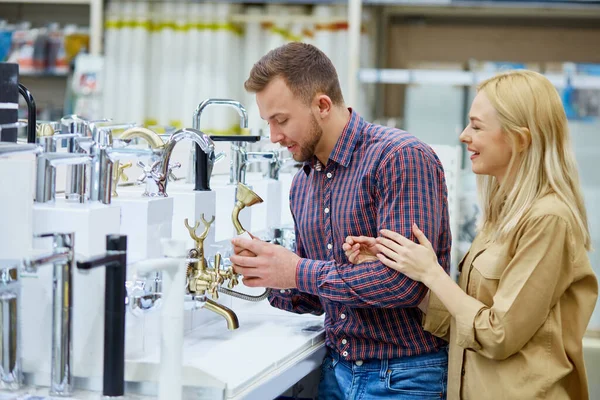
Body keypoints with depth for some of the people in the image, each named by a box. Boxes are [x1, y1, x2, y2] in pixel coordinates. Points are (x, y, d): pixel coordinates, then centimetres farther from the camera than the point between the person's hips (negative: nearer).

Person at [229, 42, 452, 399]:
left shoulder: (402, 158, -16)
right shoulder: (302, 184, 9)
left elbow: (404, 281, -25)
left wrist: (298, 272, -20)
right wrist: (267, 274, -4)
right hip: (336, 371, 7)